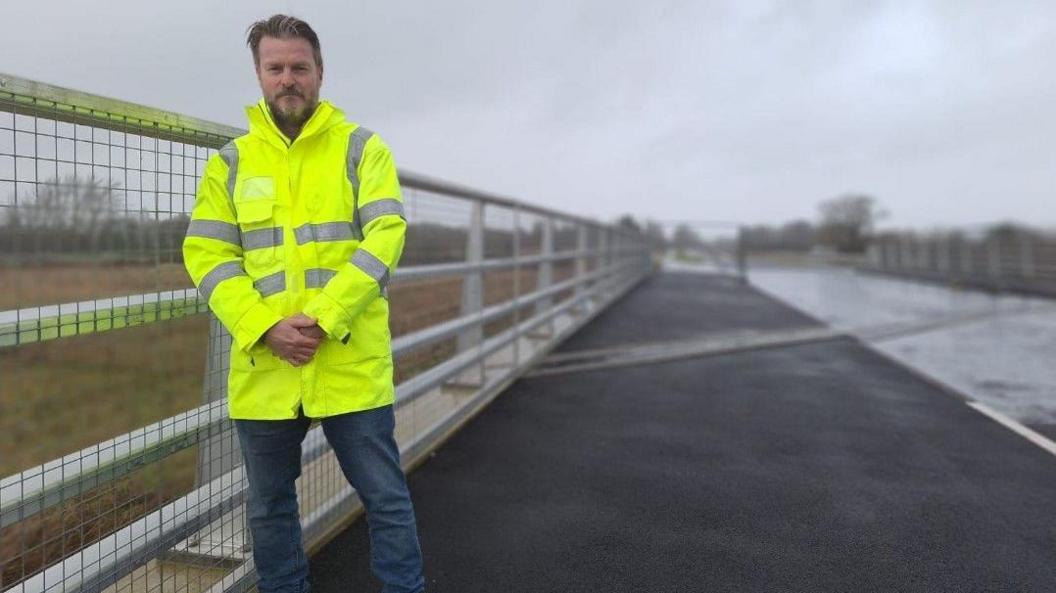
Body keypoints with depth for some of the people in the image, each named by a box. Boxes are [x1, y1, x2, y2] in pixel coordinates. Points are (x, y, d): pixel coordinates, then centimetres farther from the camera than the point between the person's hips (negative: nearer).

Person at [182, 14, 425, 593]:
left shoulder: (361, 147, 3)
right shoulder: (231, 160, 9)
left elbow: (385, 236, -8)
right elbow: (206, 255, 2)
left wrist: (326, 319, -18)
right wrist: (265, 327, -13)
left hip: (351, 363, -3)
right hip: (263, 366, 3)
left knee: (386, 496, 5)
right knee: (269, 504, 16)